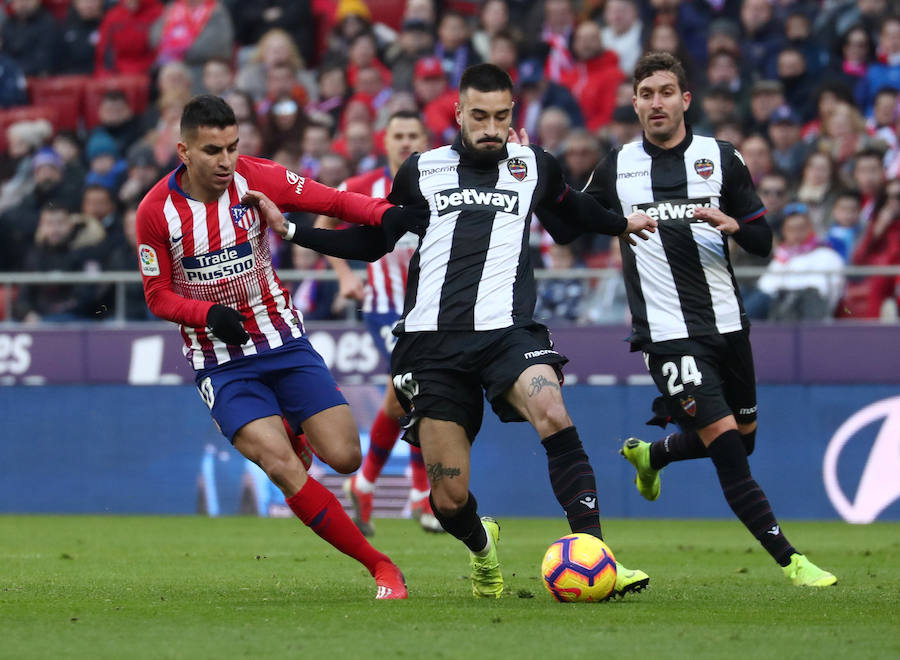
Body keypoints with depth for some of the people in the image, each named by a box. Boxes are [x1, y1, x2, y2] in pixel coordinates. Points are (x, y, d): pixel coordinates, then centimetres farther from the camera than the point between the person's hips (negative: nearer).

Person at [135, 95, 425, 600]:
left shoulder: (256, 179, -9)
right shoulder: (156, 211, -11)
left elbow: (332, 201, -5)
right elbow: (158, 295, -1)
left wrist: (386, 213, -24)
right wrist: (210, 315, -20)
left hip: (283, 341, 2)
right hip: (221, 363, -2)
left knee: (345, 457, -7)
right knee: (283, 467, -21)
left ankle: (294, 428, 32)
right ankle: (380, 566, -13)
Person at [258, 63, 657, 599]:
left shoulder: (535, 167, 12)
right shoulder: (421, 171, 12)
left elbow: (570, 211, 35)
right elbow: (372, 242, 24)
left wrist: (621, 224, 23)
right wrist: (289, 230, 17)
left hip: (506, 329, -1)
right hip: (432, 342, 1)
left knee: (552, 414, -33)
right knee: (449, 500, -5)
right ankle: (482, 546, 32)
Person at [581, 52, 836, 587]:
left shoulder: (722, 158, 4)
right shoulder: (616, 168, 3)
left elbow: (763, 241, 4)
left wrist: (733, 224, -19)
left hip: (726, 323, 4)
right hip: (668, 334, -4)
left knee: (743, 441, 17)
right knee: (725, 442, -16)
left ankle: (650, 455, 46)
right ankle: (790, 561, -16)